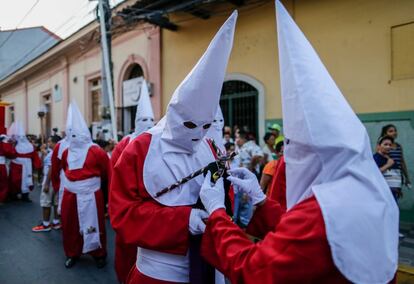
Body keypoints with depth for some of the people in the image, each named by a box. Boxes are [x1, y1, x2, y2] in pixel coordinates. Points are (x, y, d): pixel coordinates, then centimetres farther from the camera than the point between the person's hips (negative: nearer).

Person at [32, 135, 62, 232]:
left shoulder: (52, 154, -18)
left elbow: (51, 169, -22)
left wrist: (47, 184, -20)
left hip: (50, 180, -9)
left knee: (45, 202, 2)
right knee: (56, 202, 12)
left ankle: (46, 225, 9)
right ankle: (56, 222, 19)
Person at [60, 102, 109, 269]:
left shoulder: (96, 152, -13)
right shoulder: (67, 152, 6)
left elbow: (108, 173, -8)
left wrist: (105, 190, -2)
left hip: (90, 197, -5)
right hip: (70, 196, 5)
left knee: (93, 225, 6)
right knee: (70, 226, 13)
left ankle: (99, 254, 24)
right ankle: (72, 253, 34)